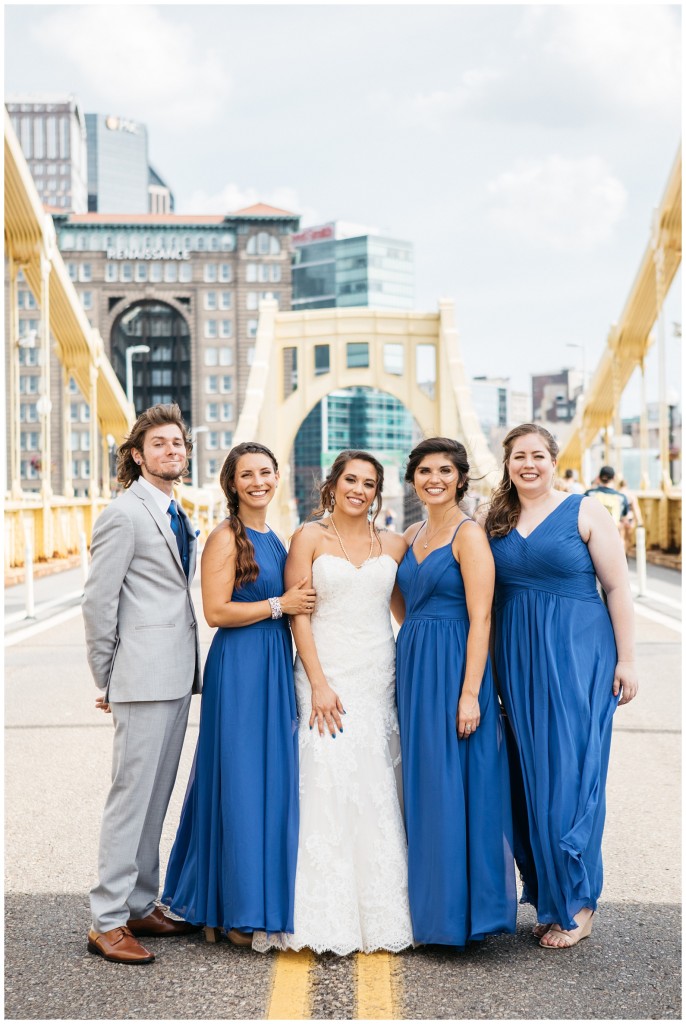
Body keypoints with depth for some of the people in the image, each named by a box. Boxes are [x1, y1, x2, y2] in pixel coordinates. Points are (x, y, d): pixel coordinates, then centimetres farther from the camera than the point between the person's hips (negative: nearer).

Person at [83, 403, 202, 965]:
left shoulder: (177, 515, 16)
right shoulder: (125, 514, -10)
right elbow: (98, 602, -11)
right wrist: (107, 680, -7)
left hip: (176, 678, 8)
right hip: (144, 679, -8)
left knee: (156, 797, 14)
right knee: (132, 796, -5)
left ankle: (141, 906, 24)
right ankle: (107, 922, 3)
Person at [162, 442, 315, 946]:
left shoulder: (275, 539, 15)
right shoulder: (226, 538, -8)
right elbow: (216, 610, -16)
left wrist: (300, 600, 7)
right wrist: (280, 605, -12)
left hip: (276, 668, 8)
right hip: (239, 668, -8)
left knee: (274, 780, 10)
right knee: (240, 782, -3)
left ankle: (264, 899, 20)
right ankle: (235, 911, 8)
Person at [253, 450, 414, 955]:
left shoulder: (393, 544, 11)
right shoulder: (309, 538, 2)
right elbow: (298, 614, -4)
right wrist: (318, 683, -12)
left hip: (382, 679, 3)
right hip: (327, 676, -3)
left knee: (378, 795, 5)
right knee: (328, 790, -7)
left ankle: (380, 914, 16)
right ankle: (329, 918, 2)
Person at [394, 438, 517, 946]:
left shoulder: (469, 535, -10)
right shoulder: (414, 534, 14)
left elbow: (480, 620, -15)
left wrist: (470, 693, -21)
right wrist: (408, 668, 11)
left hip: (454, 668, -8)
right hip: (414, 666, 8)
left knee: (455, 788, -4)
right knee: (422, 786, 12)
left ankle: (462, 909, 7)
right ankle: (429, 905, 22)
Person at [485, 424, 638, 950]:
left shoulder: (585, 512, -2)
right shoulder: (495, 522, 10)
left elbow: (618, 589, -3)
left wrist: (626, 660, -8)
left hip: (577, 656, -4)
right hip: (518, 660, 4)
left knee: (571, 773, -2)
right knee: (530, 773, 6)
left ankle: (576, 903, 10)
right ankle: (547, 895, 18)